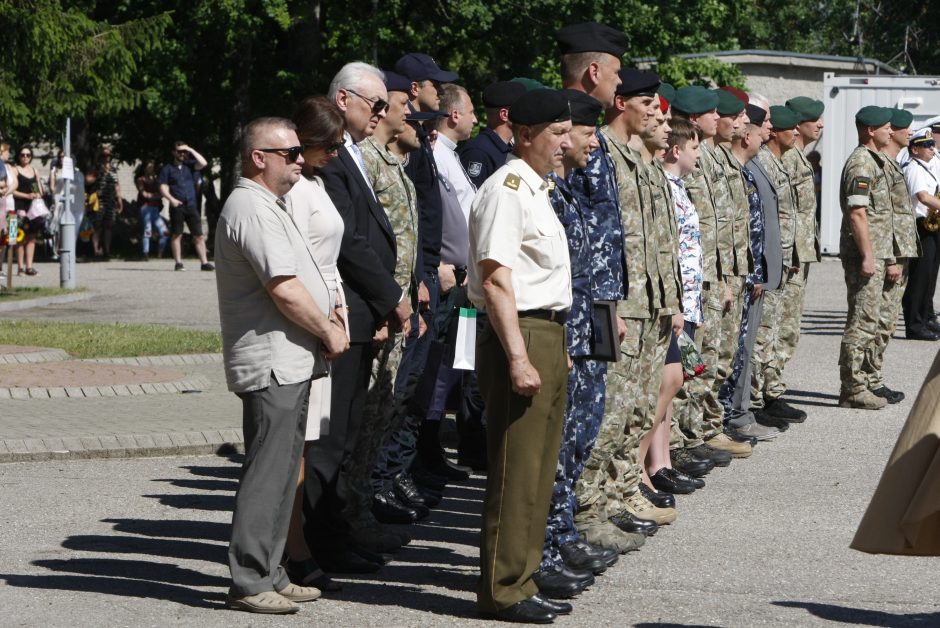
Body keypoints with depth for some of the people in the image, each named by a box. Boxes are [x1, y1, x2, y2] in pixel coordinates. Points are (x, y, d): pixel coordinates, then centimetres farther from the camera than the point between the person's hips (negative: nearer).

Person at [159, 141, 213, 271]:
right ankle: (178, 263, 4)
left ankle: (204, 263, -4)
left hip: (191, 206, 2)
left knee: (199, 236, -3)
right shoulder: (167, 169, 8)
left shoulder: (190, 166, 14)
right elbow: (163, 187, 0)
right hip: (176, 206, -2)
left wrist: (191, 150, -2)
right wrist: (171, 199, -16)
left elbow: (203, 163, -2)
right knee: (176, 235, 0)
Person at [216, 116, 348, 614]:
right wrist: (328, 331, -10)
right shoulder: (252, 210, -15)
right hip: (273, 362, -11)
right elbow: (284, 289, -21)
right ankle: (248, 582, -6)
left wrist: (325, 317, 12)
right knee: (267, 473, -9)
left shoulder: (267, 206, 20)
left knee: (281, 471, 14)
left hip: (288, 362, 11)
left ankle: (268, 574, 21)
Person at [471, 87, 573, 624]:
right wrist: (518, 357, -24)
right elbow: (495, 279, -20)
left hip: (549, 336, 10)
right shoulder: (507, 189, -14)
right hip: (519, 335, -10)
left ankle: (520, 582, 20)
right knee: (515, 471, -6)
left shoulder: (537, 189, 17)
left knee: (539, 468, 13)